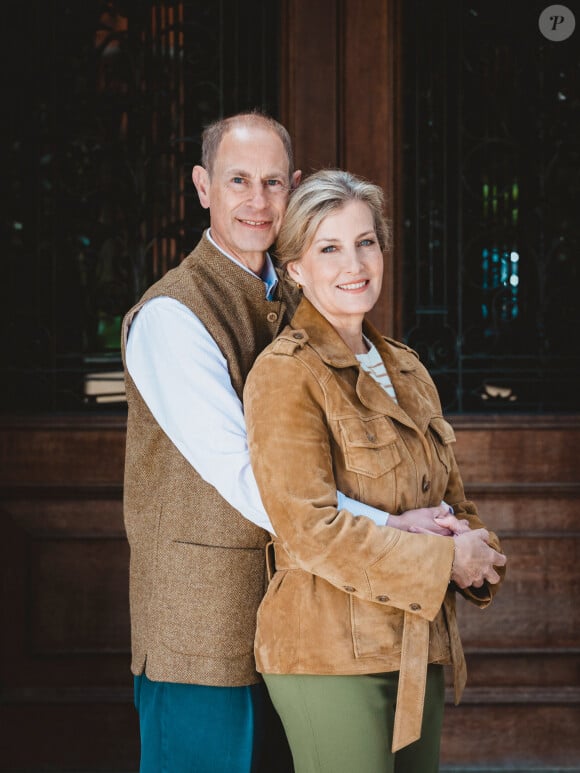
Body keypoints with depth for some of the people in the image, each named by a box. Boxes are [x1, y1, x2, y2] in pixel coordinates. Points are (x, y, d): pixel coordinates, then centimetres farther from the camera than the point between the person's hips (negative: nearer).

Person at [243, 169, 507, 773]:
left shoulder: (406, 370, 15)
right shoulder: (287, 374, -11)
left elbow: (449, 496, 21)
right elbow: (309, 528, -18)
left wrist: (477, 551, -1)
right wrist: (442, 559, -15)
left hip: (418, 649, 8)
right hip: (328, 651, -8)